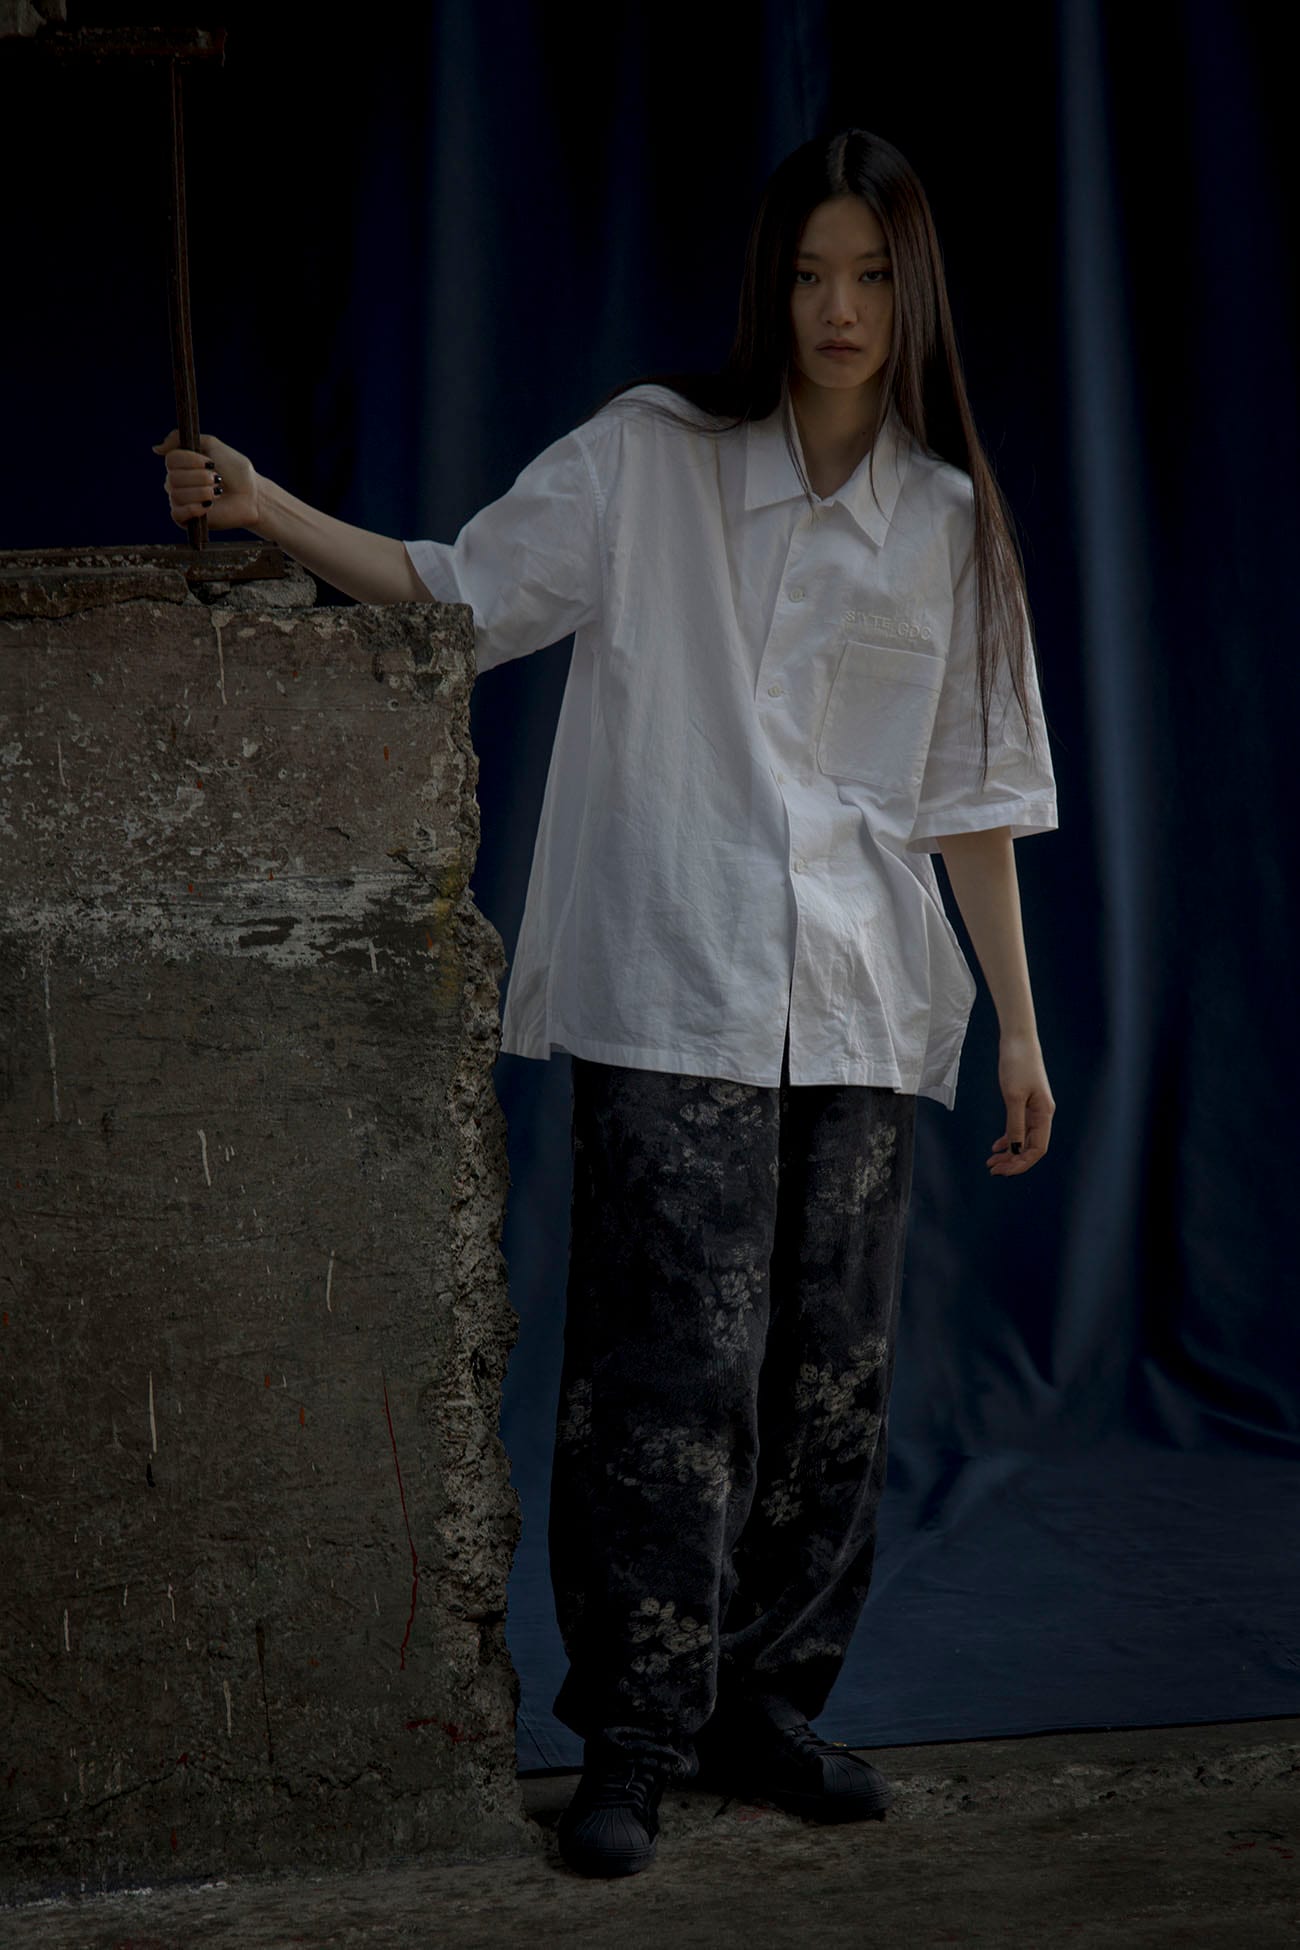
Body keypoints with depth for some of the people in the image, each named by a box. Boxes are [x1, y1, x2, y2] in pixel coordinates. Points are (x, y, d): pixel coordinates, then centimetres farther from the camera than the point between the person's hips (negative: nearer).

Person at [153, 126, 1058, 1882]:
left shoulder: (950, 521, 11)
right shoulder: (651, 458, 4)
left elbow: (975, 795, 12)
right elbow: (458, 588, 5)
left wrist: (1017, 1019, 10)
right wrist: (270, 515, -8)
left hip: (860, 1008, 3)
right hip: (673, 997, -3)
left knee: (835, 1374, 6)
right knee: (676, 1366, -7)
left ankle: (764, 1702, 22)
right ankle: (634, 1737, 5)